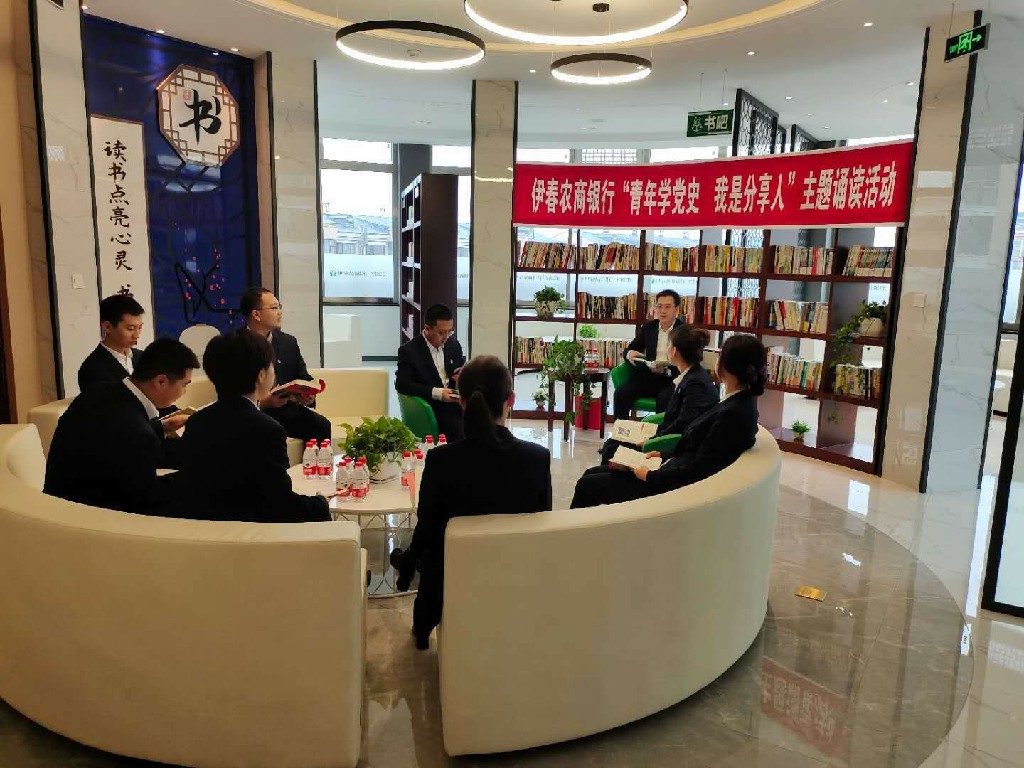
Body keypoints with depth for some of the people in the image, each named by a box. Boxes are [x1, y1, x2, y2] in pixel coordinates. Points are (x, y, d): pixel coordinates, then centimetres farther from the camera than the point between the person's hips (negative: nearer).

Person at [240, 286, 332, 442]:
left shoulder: (289, 342, 13)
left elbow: (304, 379, 16)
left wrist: (308, 396, -7)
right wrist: (263, 403, -21)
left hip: (288, 409, 4)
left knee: (322, 426, -23)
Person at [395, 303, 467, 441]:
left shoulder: (454, 345, 12)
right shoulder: (409, 350, -3)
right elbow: (402, 384, -12)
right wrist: (437, 393, -19)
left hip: (455, 403, 5)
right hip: (430, 408, -5)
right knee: (459, 428, -30)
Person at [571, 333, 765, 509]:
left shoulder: (732, 414, -24)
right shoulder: (740, 402, 6)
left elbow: (697, 471, -23)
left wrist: (650, 476, -14)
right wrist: (664, 455, 9)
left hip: (675, 487, -9)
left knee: (587, 484, -2)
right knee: (592, 473, 12)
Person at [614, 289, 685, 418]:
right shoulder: (649, 327, 13)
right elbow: (628, 349, 16)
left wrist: (665, 371, -24)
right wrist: (629, 354, -10)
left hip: (672, 379, -4)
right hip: (648, 376, 4)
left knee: (665, 398, -35)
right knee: (621, 393, -21)